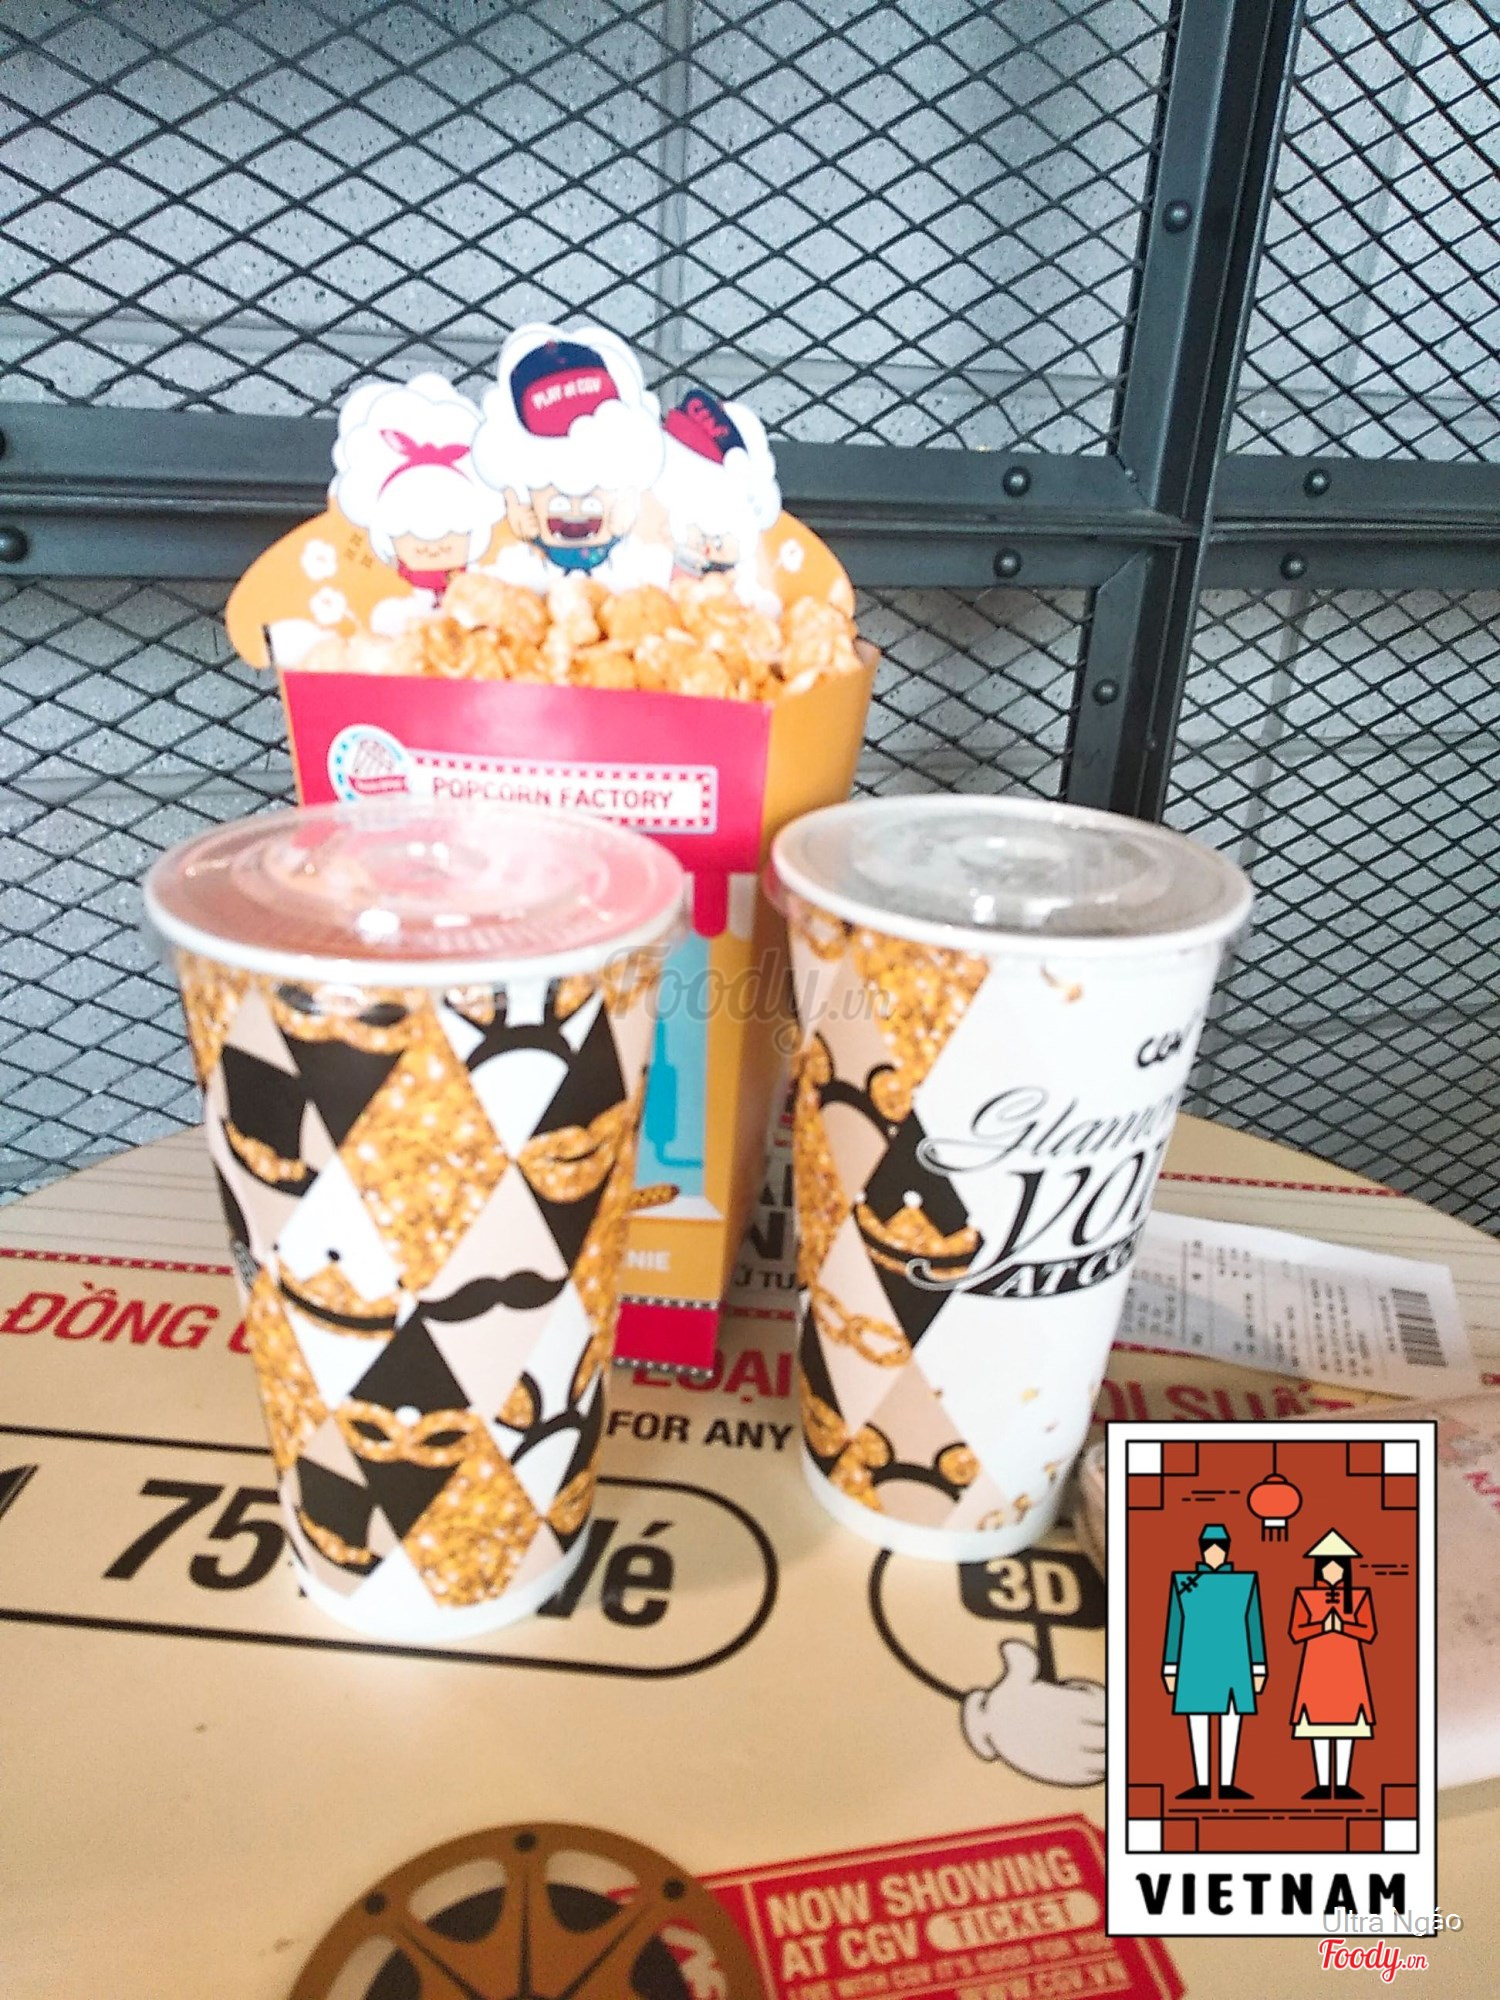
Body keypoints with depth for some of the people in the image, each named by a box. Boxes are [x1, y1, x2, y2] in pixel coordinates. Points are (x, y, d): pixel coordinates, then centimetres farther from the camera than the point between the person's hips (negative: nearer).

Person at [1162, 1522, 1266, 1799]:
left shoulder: (1245, 1582, 0)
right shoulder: (1184, 1582, -2)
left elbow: (1254, 1627, 4)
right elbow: (1174, 1627, 2)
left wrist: (1258, 1669, 3)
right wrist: (1170, 1669, 1)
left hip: (1233, 1664, 1)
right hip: (1195, 1664, 0)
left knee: (1231, 1719, 4)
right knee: (1197, 1719, 2)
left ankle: (1227, 1784, 14)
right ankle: (1202, 1785, 11)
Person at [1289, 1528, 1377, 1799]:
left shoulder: (1359, 1596, 1)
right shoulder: (1305, 1595, -1)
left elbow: (1368, 1632, -6)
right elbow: (1296, 1632, -6)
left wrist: (1341, 1625, -21)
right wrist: (1323, 1625, -22)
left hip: (1347, 1667, 1)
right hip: (1317, 1667, -1)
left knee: (1346, 1721, 2)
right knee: (1317, 1721, 0)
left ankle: (1342, 1784, 12)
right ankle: (1323, 1785, 9)